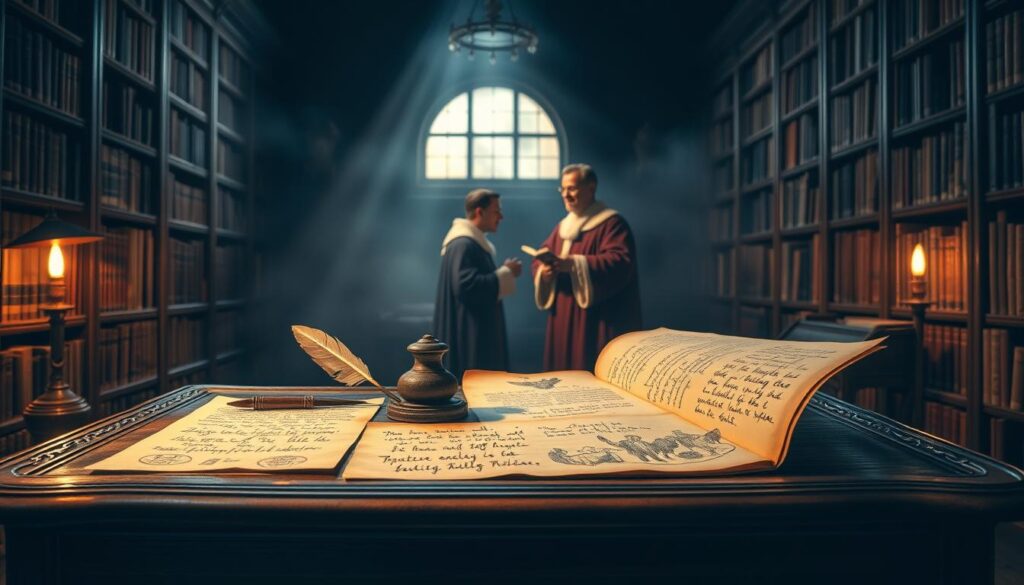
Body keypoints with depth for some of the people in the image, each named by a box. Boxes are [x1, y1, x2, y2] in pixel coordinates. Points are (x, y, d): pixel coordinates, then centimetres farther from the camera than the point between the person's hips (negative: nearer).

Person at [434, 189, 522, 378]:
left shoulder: (474, 242, 15)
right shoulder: (463, 244, -18)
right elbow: (466, 286, -27)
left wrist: (504, 272, 7)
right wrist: (505, 273, -18)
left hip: (478, 331, 11)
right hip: (468, 333, -11)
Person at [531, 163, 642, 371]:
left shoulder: (612, 223, -6)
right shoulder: (563, 226, 18)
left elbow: (620, 262, -20)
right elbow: (540, 259, 16)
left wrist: (575, 264, -28)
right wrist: (544, 270, -9)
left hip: (598, 321, -7)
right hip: (564, 319, 7)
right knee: (564, 370, 9)